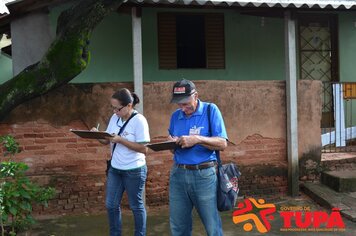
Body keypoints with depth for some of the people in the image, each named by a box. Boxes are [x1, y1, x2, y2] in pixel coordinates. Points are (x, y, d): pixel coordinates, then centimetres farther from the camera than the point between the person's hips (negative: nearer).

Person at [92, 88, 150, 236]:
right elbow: (106, 141, 7)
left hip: (134, 170, -6)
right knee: (111, 205, 14)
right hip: (114, 169, 7)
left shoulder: (139, 120, -18)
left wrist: (121, 140, -25)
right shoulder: (114, 118, 2)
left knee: (136, 206, 10)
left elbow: (144, 149, -22)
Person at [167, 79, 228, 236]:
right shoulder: (175, 116, 9)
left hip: (204, 175, -4)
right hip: (178, 174, 4)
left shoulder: (210, 110, -5)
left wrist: (196, 139, -22)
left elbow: (222, 144, -11)